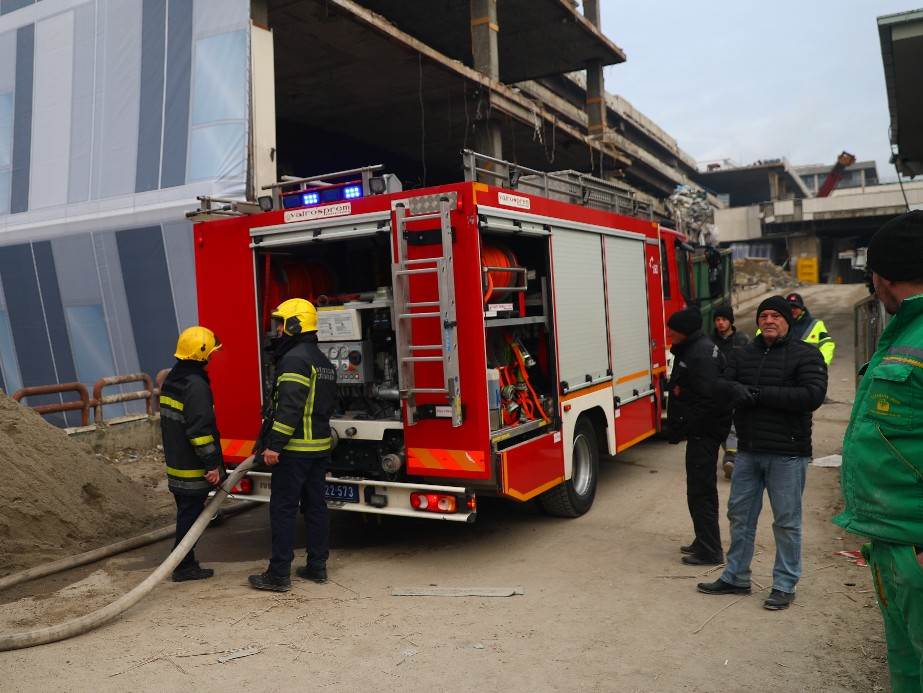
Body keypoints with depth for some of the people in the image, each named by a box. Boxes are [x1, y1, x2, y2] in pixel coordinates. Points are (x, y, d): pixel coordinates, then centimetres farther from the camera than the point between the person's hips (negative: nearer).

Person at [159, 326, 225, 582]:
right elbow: (200, 430, -25)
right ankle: (183, 567, 9)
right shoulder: (196, 385, -21)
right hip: (193, 469, -10)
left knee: (186, 513, 18)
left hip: (175, 464, 10)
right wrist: (212, 464, -20)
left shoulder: (171, 380, 11)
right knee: (190, 516, 0)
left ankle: (186, 564, 27)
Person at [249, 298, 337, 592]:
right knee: (316, 506, 13)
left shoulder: (295, 359, -15)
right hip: (320, 446, 9)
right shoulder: (322, 360, 16)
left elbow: (289, 407, -23)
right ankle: (317, 566, 20)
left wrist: (274, 445, -23)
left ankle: (279, 575, 3)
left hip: (295, 449, -9)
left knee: (283, 510, -2)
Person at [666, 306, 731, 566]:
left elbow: (708, 399, -26)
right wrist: (680, 427, 14)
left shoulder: (701, 356, -21)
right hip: (701, 431, 11)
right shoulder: (689, 349, 12)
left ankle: (709, 551, 6)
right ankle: (705, 542, 32)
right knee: (703, 489, 19)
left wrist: (683, 428, -19)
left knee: (700, 491, -3)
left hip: (703, 432, -11)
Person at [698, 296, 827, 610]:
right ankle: (735, 578, 26)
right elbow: (721, 385, 4)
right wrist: (737, 390, -20)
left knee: (786, 521, 4)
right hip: (748, 451, 6)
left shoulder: (805, 355, -5)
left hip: (787, 454, -5)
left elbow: (813, 395, -18)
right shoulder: (743, 354, 12)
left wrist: (761, 393, -19)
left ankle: (784, 586, 18)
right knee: (740, 515, 13)